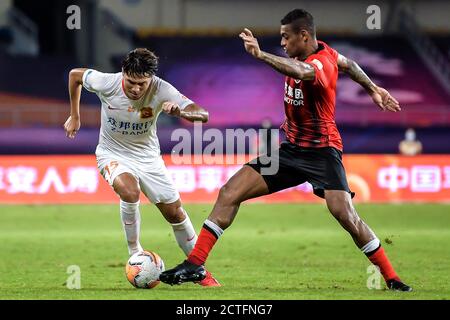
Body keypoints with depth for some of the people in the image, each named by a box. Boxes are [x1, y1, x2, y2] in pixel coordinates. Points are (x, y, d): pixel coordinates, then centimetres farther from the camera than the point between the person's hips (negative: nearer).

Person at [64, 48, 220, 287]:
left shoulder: (161, 90, -25)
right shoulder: (106, 83, -25)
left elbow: (203, 115, -30)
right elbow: (75, 74, -3)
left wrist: (180, 112, -52)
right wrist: (74, 117, 5)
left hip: (147, 156, 2)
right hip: (112, 154, -2)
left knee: (175, 212, 3)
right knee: (130, 192, -32)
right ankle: (135, 254, -12)